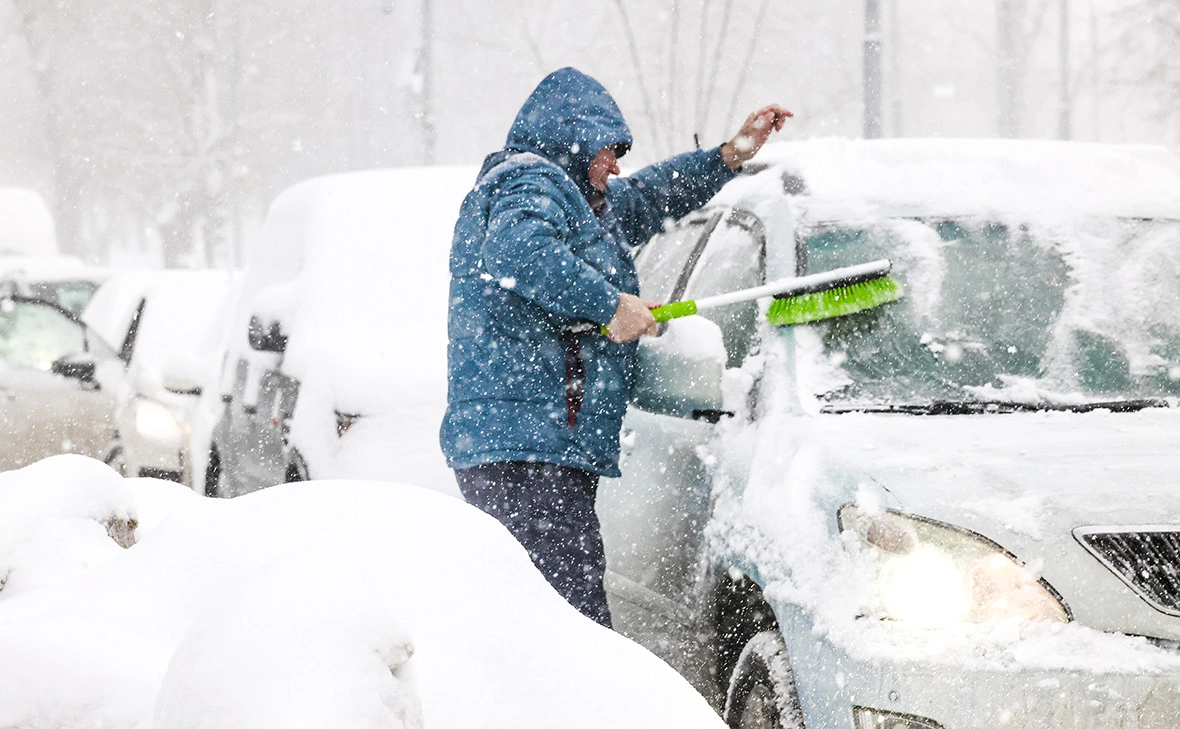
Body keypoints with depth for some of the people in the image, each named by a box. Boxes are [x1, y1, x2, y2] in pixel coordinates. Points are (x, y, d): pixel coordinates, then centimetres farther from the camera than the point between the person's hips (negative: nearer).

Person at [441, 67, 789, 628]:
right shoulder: (530, 183, -3)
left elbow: (650, 198, 44)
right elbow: (517, 252, -25)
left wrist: (731, 156, 39)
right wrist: (608, 304, -20)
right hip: (527, 447, -11)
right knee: (579, 621, -19)